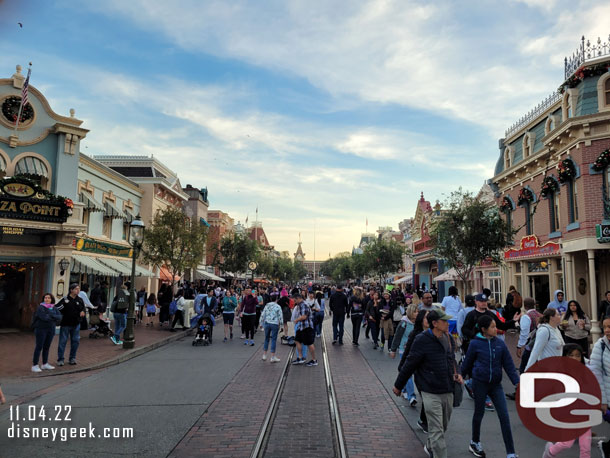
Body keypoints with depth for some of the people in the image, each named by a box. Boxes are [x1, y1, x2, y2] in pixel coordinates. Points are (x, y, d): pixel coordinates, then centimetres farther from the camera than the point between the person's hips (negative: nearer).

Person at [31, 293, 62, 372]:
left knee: (47, 347, 11)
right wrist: (54, 318, -9)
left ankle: (45, 364, 21)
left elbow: (60, 316, -3)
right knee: (39, 347, -4)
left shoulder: (54, 308, 9)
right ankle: (34, 365, 1)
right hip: (41, 329, -5)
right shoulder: (41, 307, -8)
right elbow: (44, 317, -21)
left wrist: (51, 316, -17)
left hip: (51, 330, 5)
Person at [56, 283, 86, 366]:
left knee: (75, 341, 7)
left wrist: (82, 312, -7)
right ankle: (60, 359, 11)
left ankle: (72, 358, 19)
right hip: (65, 324, -4)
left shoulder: (80, 300, 6)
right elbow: (56, 309, -11)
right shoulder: (65, 300, -8)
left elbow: (83, 308, 15)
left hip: (76, 325, 4)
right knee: (63, 341, 1)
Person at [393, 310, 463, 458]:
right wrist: (398, 386, -1)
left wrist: (456, 374, 1)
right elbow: (409, 365, -10)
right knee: (437, 431, -5)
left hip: (448, 391, 7)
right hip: (431, 393, -7)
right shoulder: (422, 341, -17)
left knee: (443, 426, 21)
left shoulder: (449, 339, 4)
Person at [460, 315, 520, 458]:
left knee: (504, 416, -2)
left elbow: (509, 364, 1)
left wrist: (517, 382, -8)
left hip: (496, 384, 3)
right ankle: (475, 442, 35)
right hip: (480, 383, -2)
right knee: (479, 413, 12)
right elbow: (467, 363, 0)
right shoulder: (475, 344, -10)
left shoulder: (500, 343, -2)